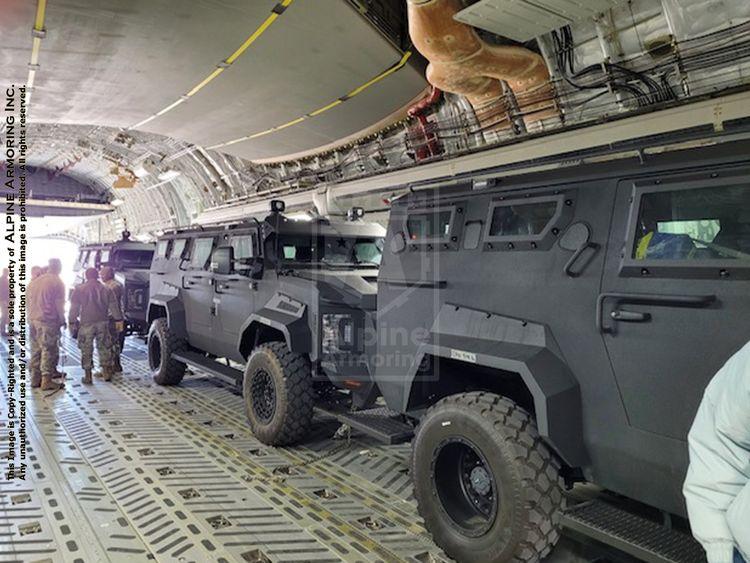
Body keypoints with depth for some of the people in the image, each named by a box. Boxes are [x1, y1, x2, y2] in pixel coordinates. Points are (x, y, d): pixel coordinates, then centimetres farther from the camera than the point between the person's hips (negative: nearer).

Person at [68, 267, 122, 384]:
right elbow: (114, 307, 5)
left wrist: (72, 323, 4)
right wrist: (119, 320, 11)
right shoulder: (106, 290, 4)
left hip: (86, 323, -2)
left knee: (86, 350, 5)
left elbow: (74, 309, -2)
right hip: (103, 322, 2)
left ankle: (88, 376, 8)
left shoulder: (79, 290, -1)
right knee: (104, 347, 12)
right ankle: (107, 373, 16)